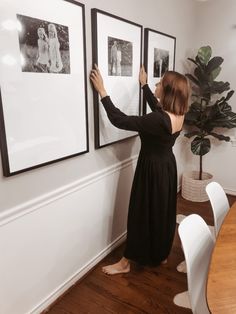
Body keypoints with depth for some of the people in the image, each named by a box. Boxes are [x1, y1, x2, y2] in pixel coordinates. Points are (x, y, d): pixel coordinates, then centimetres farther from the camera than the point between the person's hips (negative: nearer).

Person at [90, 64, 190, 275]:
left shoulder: (159, 120, -29)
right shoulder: (177, 115, -3)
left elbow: (119, 120, -28)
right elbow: (156, 106, 19)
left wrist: (102, 91, -23)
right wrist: (144, 85, 28)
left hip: (153, 170, -8)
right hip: (167, 167, 9)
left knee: (142, 213, 4)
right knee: (163, 211, 20)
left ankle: (126, 263, 22)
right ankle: (161, 254, 39)